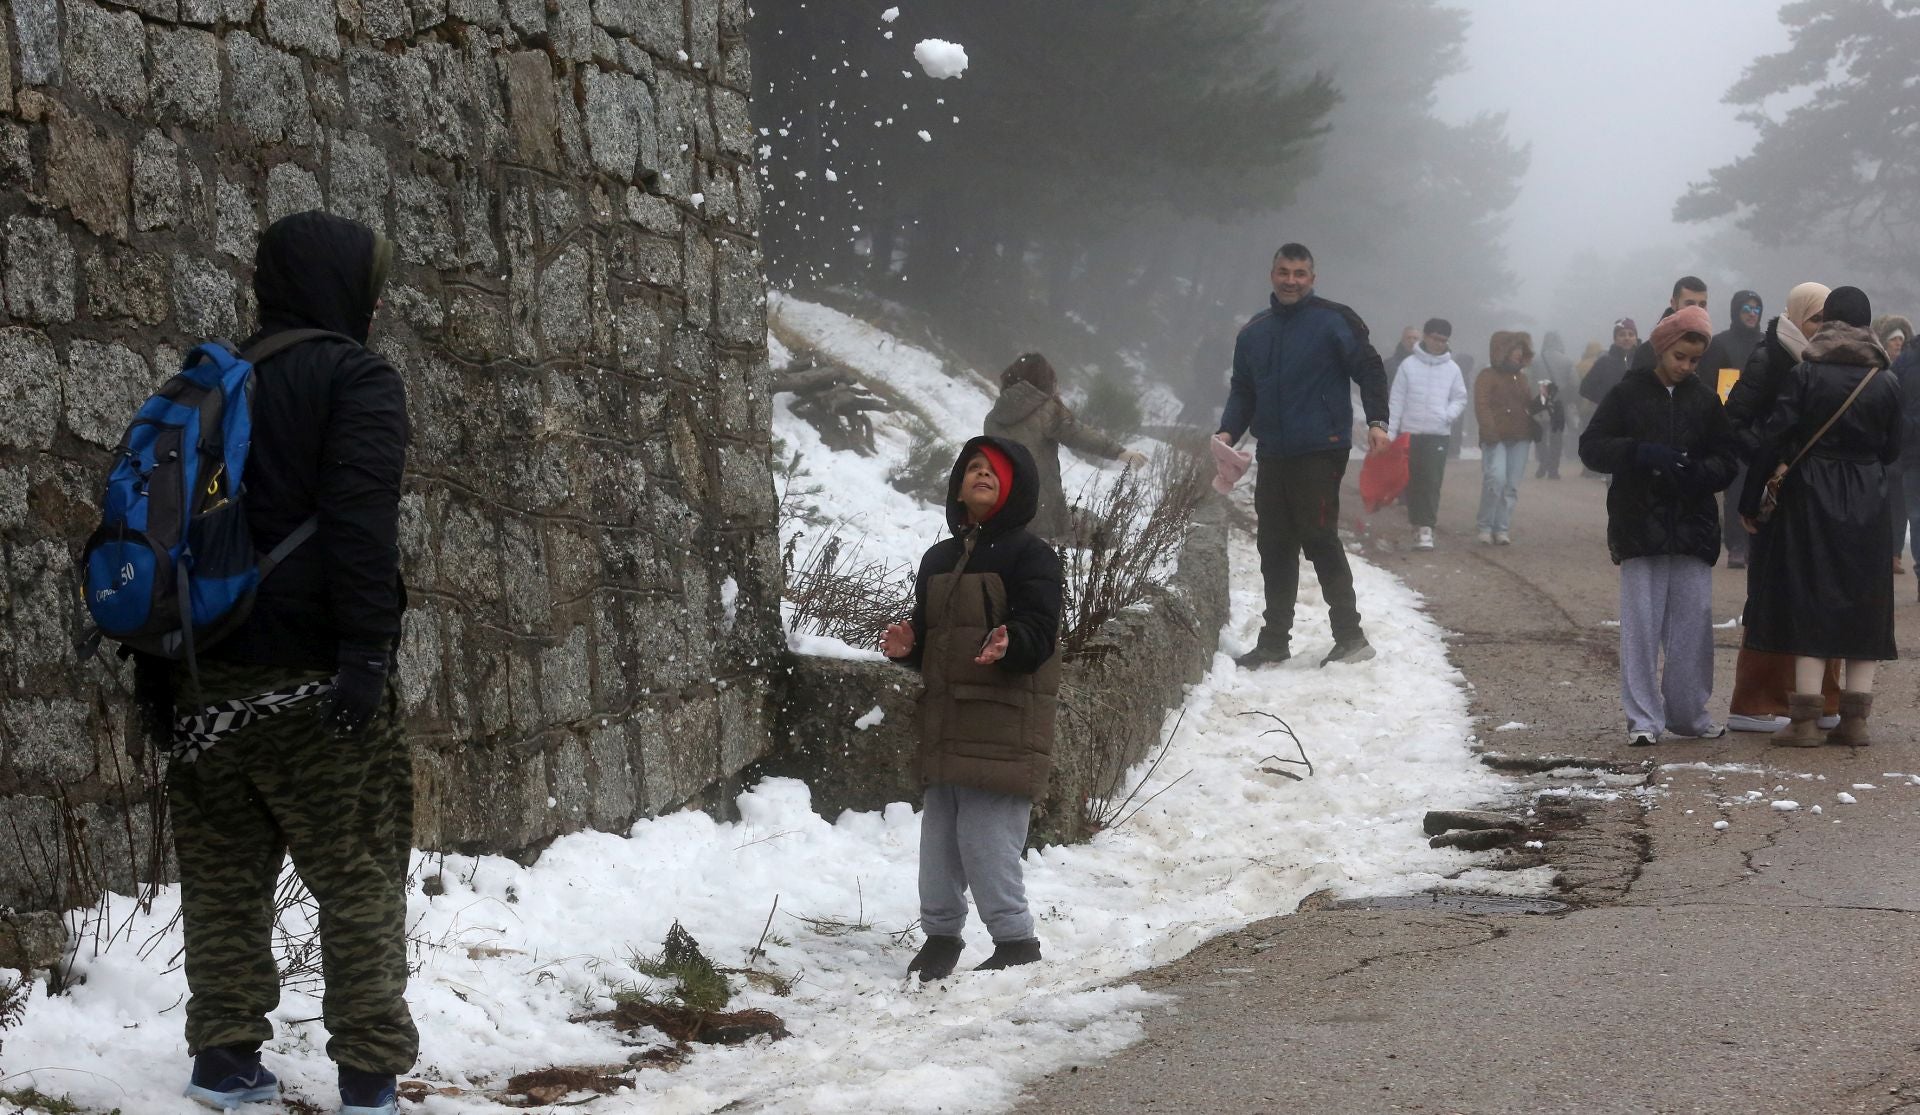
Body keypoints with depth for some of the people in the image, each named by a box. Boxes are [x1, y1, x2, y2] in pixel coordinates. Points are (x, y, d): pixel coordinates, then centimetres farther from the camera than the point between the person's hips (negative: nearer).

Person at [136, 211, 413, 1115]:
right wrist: (365, 652, -21)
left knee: (224, 875, 13)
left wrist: (157, 668, 17)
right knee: (360, 877, 0)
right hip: (308, 679, -6)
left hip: (208, 682, 6)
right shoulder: (355, 380, -4)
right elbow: (361, 524, -17)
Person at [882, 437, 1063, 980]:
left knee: (987, 840, -11)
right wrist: (907, 645, 0)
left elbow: (1039, 635, -13)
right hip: (945, 727, 7)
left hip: (1005, 727, -7)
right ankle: (940, 934, 24)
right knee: (939, 838, 10)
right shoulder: (939, 560, 17)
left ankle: (1016, 941, 0)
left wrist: (1009, 644, -34)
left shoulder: (1030, 556, -4)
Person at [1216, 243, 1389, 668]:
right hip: (1272, 457, 6)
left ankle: (1350, 636, -3)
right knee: (1275, 548, 8)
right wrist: (1228, 432, 3)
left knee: (1320, 540, -9)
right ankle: (1274, 641, 15)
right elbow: (1242, 391, 20)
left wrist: (1376, 421, -17)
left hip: (1320, 453, -6)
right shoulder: (1253, 333, 15)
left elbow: (1369, 369, -5)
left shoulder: (1333, 321, -3)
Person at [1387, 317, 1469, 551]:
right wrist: (1390, 432, -2)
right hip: (1410, 432, 0)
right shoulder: (1409, 365, 2)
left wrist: (1449, 415, -8)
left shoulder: (1452, 368, 6)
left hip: (1438, 434, 0)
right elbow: (1396, 401, 3)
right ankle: (1418, 525, 12)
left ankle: (1426, 527, -12)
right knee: (1413, 482, 3)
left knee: (1432, 482, -10)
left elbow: (1460, 398, 14)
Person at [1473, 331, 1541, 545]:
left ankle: (1502, 529, 5)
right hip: (1497, 438, -6)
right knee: (1496, 479, -19)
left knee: (1512, 486, 2)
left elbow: (1529, 406, 22)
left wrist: (1540, 401, 0)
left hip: (1520, 438, 6)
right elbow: (1482, 406, -9)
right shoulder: (1488, 376, 0)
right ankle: (1485, 526, -6)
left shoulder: (1521, 377, 20)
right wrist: (1489, 431, -22)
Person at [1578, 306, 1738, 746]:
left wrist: (1701, 471, -11)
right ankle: (1643, 718, 3)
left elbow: (1728, 461, 12)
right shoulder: (1628, 393, 2)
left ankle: (1688, 712, 15)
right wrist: (1640, 453, -18)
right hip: (1639, 525, -2)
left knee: (1693, 623, 4)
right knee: (1641, 624, -2)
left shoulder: (1705, 400, 10)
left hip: (1693, 525, 3)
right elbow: (1592, 447, -2)